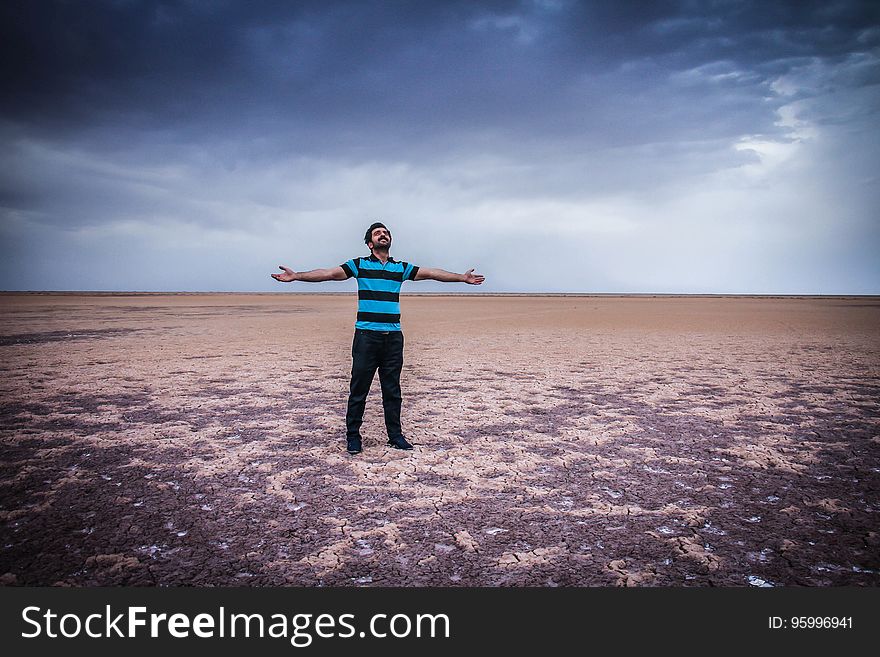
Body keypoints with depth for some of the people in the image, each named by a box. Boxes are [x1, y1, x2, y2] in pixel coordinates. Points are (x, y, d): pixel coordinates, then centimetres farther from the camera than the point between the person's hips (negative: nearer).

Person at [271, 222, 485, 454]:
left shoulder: (401, 268, 14)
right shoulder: (359, 265, 4)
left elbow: (432, 273, 15)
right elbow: (328, 273, -4)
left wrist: (462, 277, 14)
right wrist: (296, 276, -15)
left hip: (393, 336, 3)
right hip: (366, 335, -3)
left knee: (392, 389, 10)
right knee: (359, 388, 1)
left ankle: (395, 434, 20)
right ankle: (353, 436, 12)